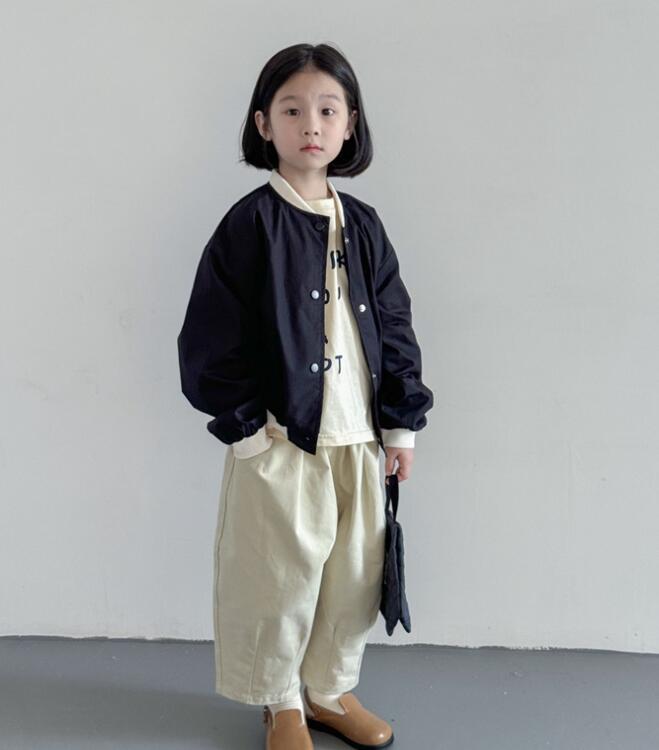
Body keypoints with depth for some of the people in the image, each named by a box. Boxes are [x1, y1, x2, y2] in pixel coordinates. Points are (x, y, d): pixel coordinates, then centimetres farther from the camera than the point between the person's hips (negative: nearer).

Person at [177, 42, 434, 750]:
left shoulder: (363, 226, 7)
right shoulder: (249, 223, -7)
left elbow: (395, 329, 9)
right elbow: (210, 338, -8)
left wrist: (401, 424, 6)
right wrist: (246, 423, -10)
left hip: (358, 437, 5)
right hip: (280, 439, -4)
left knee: (355, 573, 13)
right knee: (282, 577, 7)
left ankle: (330, 690, 36)